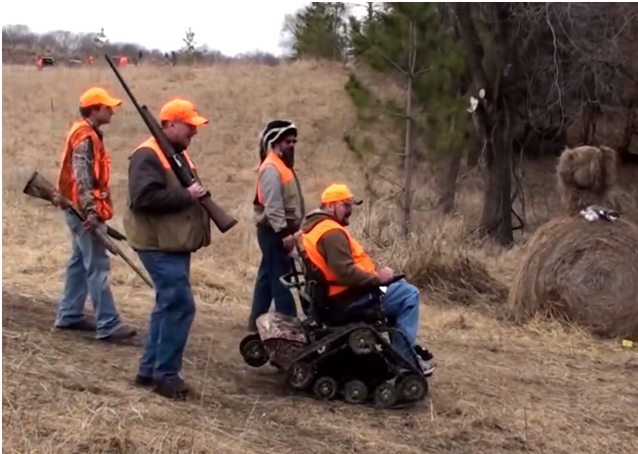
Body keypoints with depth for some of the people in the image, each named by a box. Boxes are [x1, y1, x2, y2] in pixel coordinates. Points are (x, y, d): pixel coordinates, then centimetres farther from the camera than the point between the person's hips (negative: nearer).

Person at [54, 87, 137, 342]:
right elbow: (81, 176, -25)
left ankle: (69, 315, 22)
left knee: (80, 261, 15)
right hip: (84, 210, -11)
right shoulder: (85, 136, -16)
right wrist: (90, 210, -31)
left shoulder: (88, 134, 15)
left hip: (81, 209, 11)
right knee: (98, 265, -10)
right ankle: (108, 325, -10)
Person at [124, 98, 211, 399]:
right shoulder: (148, 156, -14)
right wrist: (186, 196, -22)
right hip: (159, 245, -10)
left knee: (168, 306, 14)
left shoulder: (179, 154, 17)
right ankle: (166, 375, -3)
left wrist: (198, 194, 7)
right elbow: (143, 197, -27)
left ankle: (149, 369, 22)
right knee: (180, 306, -12)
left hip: (176, 244, 10)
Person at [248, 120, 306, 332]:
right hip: (274, 231, -11)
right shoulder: (272, 168, -15)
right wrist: (284, 232, -25)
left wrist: (289, 230, 19)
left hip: (279, 230, 11)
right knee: (281, 278, -9)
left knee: (268, 276, 13)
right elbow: (272, 205, -23)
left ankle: (256, 321, 19)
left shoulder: (283, 165, 17)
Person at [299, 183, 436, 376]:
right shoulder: (332, 233, -22)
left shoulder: (312, 227, 12)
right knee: (408, 294, -10)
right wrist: (377, 278, -19)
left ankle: (405, 348, 26)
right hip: (348, 299, -11)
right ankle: (404, 357, -4)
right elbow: (346, 273, -31)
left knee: (399, 289, 26)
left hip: (336, 296, 11)